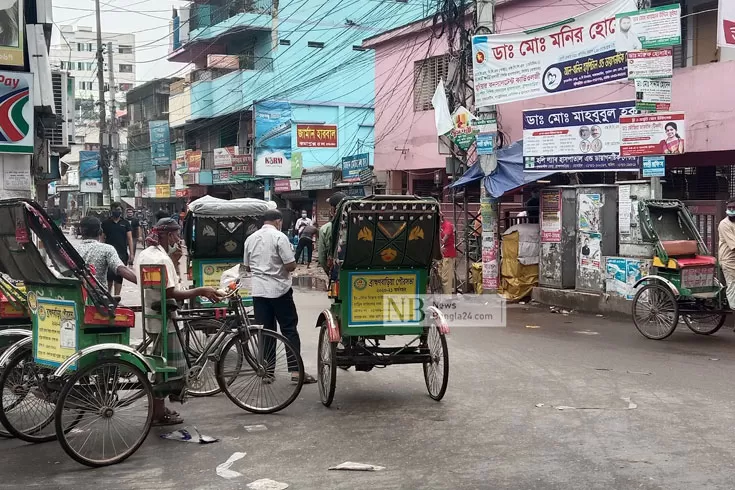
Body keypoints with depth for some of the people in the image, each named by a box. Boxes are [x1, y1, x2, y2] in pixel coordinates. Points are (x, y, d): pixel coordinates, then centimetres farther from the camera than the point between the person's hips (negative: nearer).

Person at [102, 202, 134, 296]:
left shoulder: (125, 223, 8)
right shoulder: (106, 223, 6)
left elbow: (129, 238, 4)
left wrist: (131, 254, -4)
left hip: (122, 254, 1)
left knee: (119, 277, 2)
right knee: (109, 276, 0)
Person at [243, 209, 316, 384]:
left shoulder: (250, 239, 8)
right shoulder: (279, 237, -10)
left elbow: (247, 267, 16)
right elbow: (291, 265, -14)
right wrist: (285, 268, 7)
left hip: (258, 290, 5)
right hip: (279, 290, -5)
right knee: (289, 329, 0)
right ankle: (295, 369, -4)